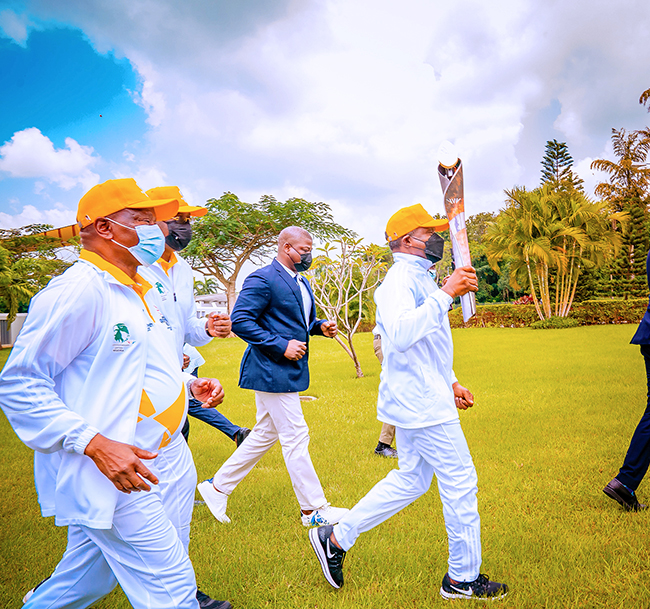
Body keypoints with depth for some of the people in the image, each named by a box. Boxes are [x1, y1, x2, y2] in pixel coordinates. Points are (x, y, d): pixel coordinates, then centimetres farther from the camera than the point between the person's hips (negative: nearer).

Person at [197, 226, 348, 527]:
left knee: (265, 434, 17)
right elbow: (240, 321, -20)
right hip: (271, 370, -10)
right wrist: (281, 345, -23)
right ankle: (313, 509, 14)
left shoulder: (301, 282, 16)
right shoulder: (262, 279, -14)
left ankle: (218, 486, 31)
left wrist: (320, 326, 5)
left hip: (288, 370, 10)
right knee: (295, 437, -1)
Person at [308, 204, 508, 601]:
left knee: (411, 479, 16)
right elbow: (401, 334, -34)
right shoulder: (402, 277, -15)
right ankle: (463, 578, 21)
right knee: (460, 483, 2)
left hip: (418, 399, 10)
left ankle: (337, 538, 23)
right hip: (422, 402, -10)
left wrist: (449, 382, 22)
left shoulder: (421, 278, 18)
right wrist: (446, 294, -34)